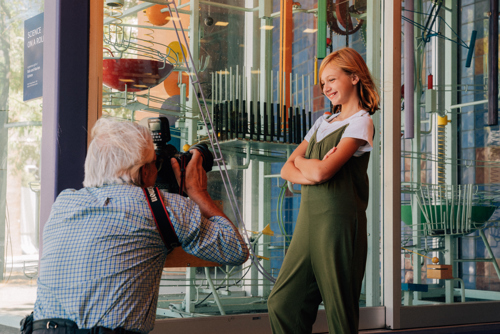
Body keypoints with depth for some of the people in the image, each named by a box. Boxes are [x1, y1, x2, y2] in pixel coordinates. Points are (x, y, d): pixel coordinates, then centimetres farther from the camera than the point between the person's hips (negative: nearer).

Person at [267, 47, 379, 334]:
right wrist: (309, 173, -8)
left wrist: (301, 162, 6)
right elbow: (287, 170, 13)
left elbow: (322, 171, -16)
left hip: (338, 221, -7)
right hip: (308, 219, 7)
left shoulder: (360, 122, -3)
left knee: (340, 308, -1)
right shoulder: (322, 122, 21)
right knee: (282, 302, 2)